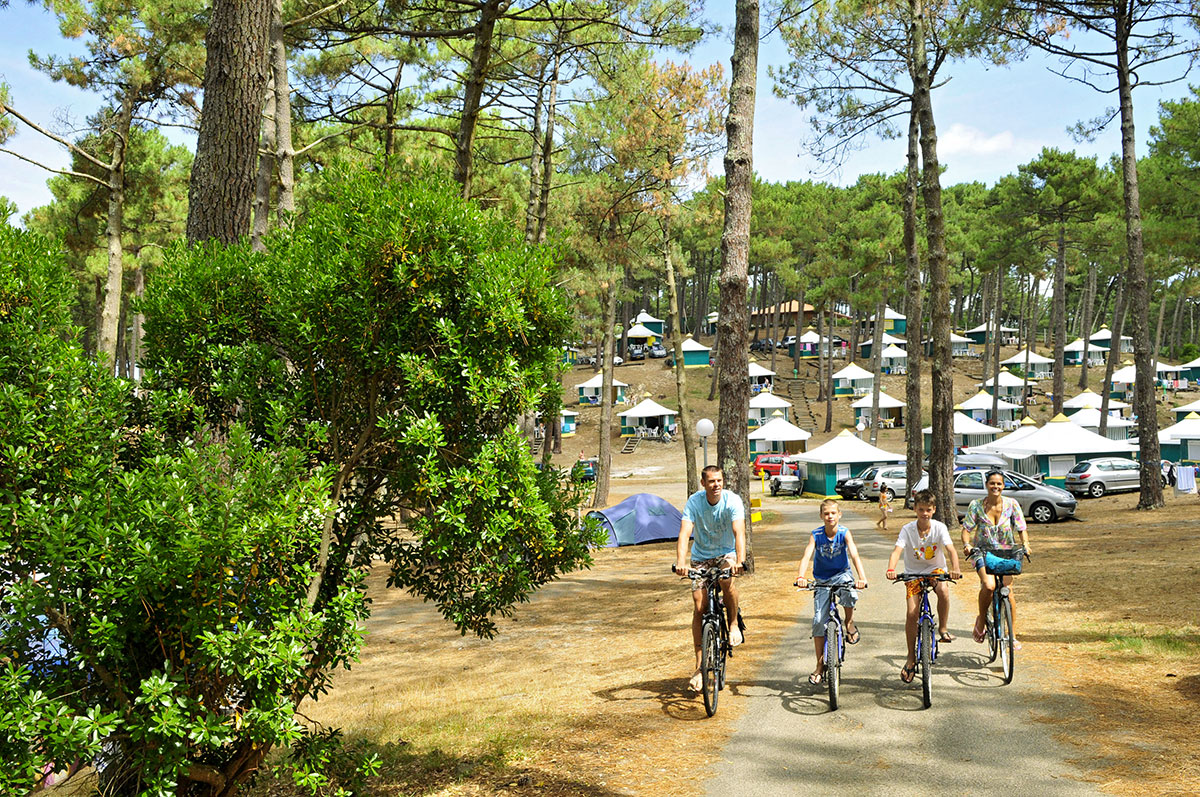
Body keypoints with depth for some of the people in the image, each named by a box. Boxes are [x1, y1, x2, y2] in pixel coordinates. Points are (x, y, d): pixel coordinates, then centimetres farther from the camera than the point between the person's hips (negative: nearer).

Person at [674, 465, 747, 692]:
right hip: (701, 556, 1)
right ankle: (700, 665, 0)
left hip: (727, 553, -1)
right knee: (699, 608, -7)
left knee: (727, 580, -35)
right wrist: (680, 562, -44)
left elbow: (739, 532, -31)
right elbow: (684, 533, -28)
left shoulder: (732, 501, -20)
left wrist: (740, 560, -48)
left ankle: (734, 624, -8)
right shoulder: (694, 502, -18)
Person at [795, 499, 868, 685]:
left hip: (841, 574, -1)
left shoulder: (844, 533, -16)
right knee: (819, 620, -5)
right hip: (822, 580, 1)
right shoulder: (816, 535, -14)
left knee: (849, 591, -37)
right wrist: (801, 577, -44)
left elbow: (854, 555, -28)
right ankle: (820, 664, 7)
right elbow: (807, 556, -26)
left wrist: (861, 577, -44)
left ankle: (850, 622, -6)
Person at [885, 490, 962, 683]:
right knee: (912, 613, -11)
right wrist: (891, 569, -44)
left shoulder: (939, 527, -13)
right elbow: (897, 551, -25)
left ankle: (943, 628, -12)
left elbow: (951, 550, -23)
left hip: (935, 570, 0)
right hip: (913, 573, 0)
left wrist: (955, 568, -43)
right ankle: (911, 657, 5)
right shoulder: (908, 529, -14)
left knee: (943, 590, -35)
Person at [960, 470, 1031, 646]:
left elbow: (1021, 529, -2)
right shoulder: (976, 505, -5)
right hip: (982, 552, -1)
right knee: (989, 585, -27)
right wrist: (967, 544, -23)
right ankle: (981, 620, -1)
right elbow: (967, 529, -3)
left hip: (1007, 553, 1)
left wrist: (1025, 544, -21)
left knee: (1007, 590, -13)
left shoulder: (1012, 504, -3)